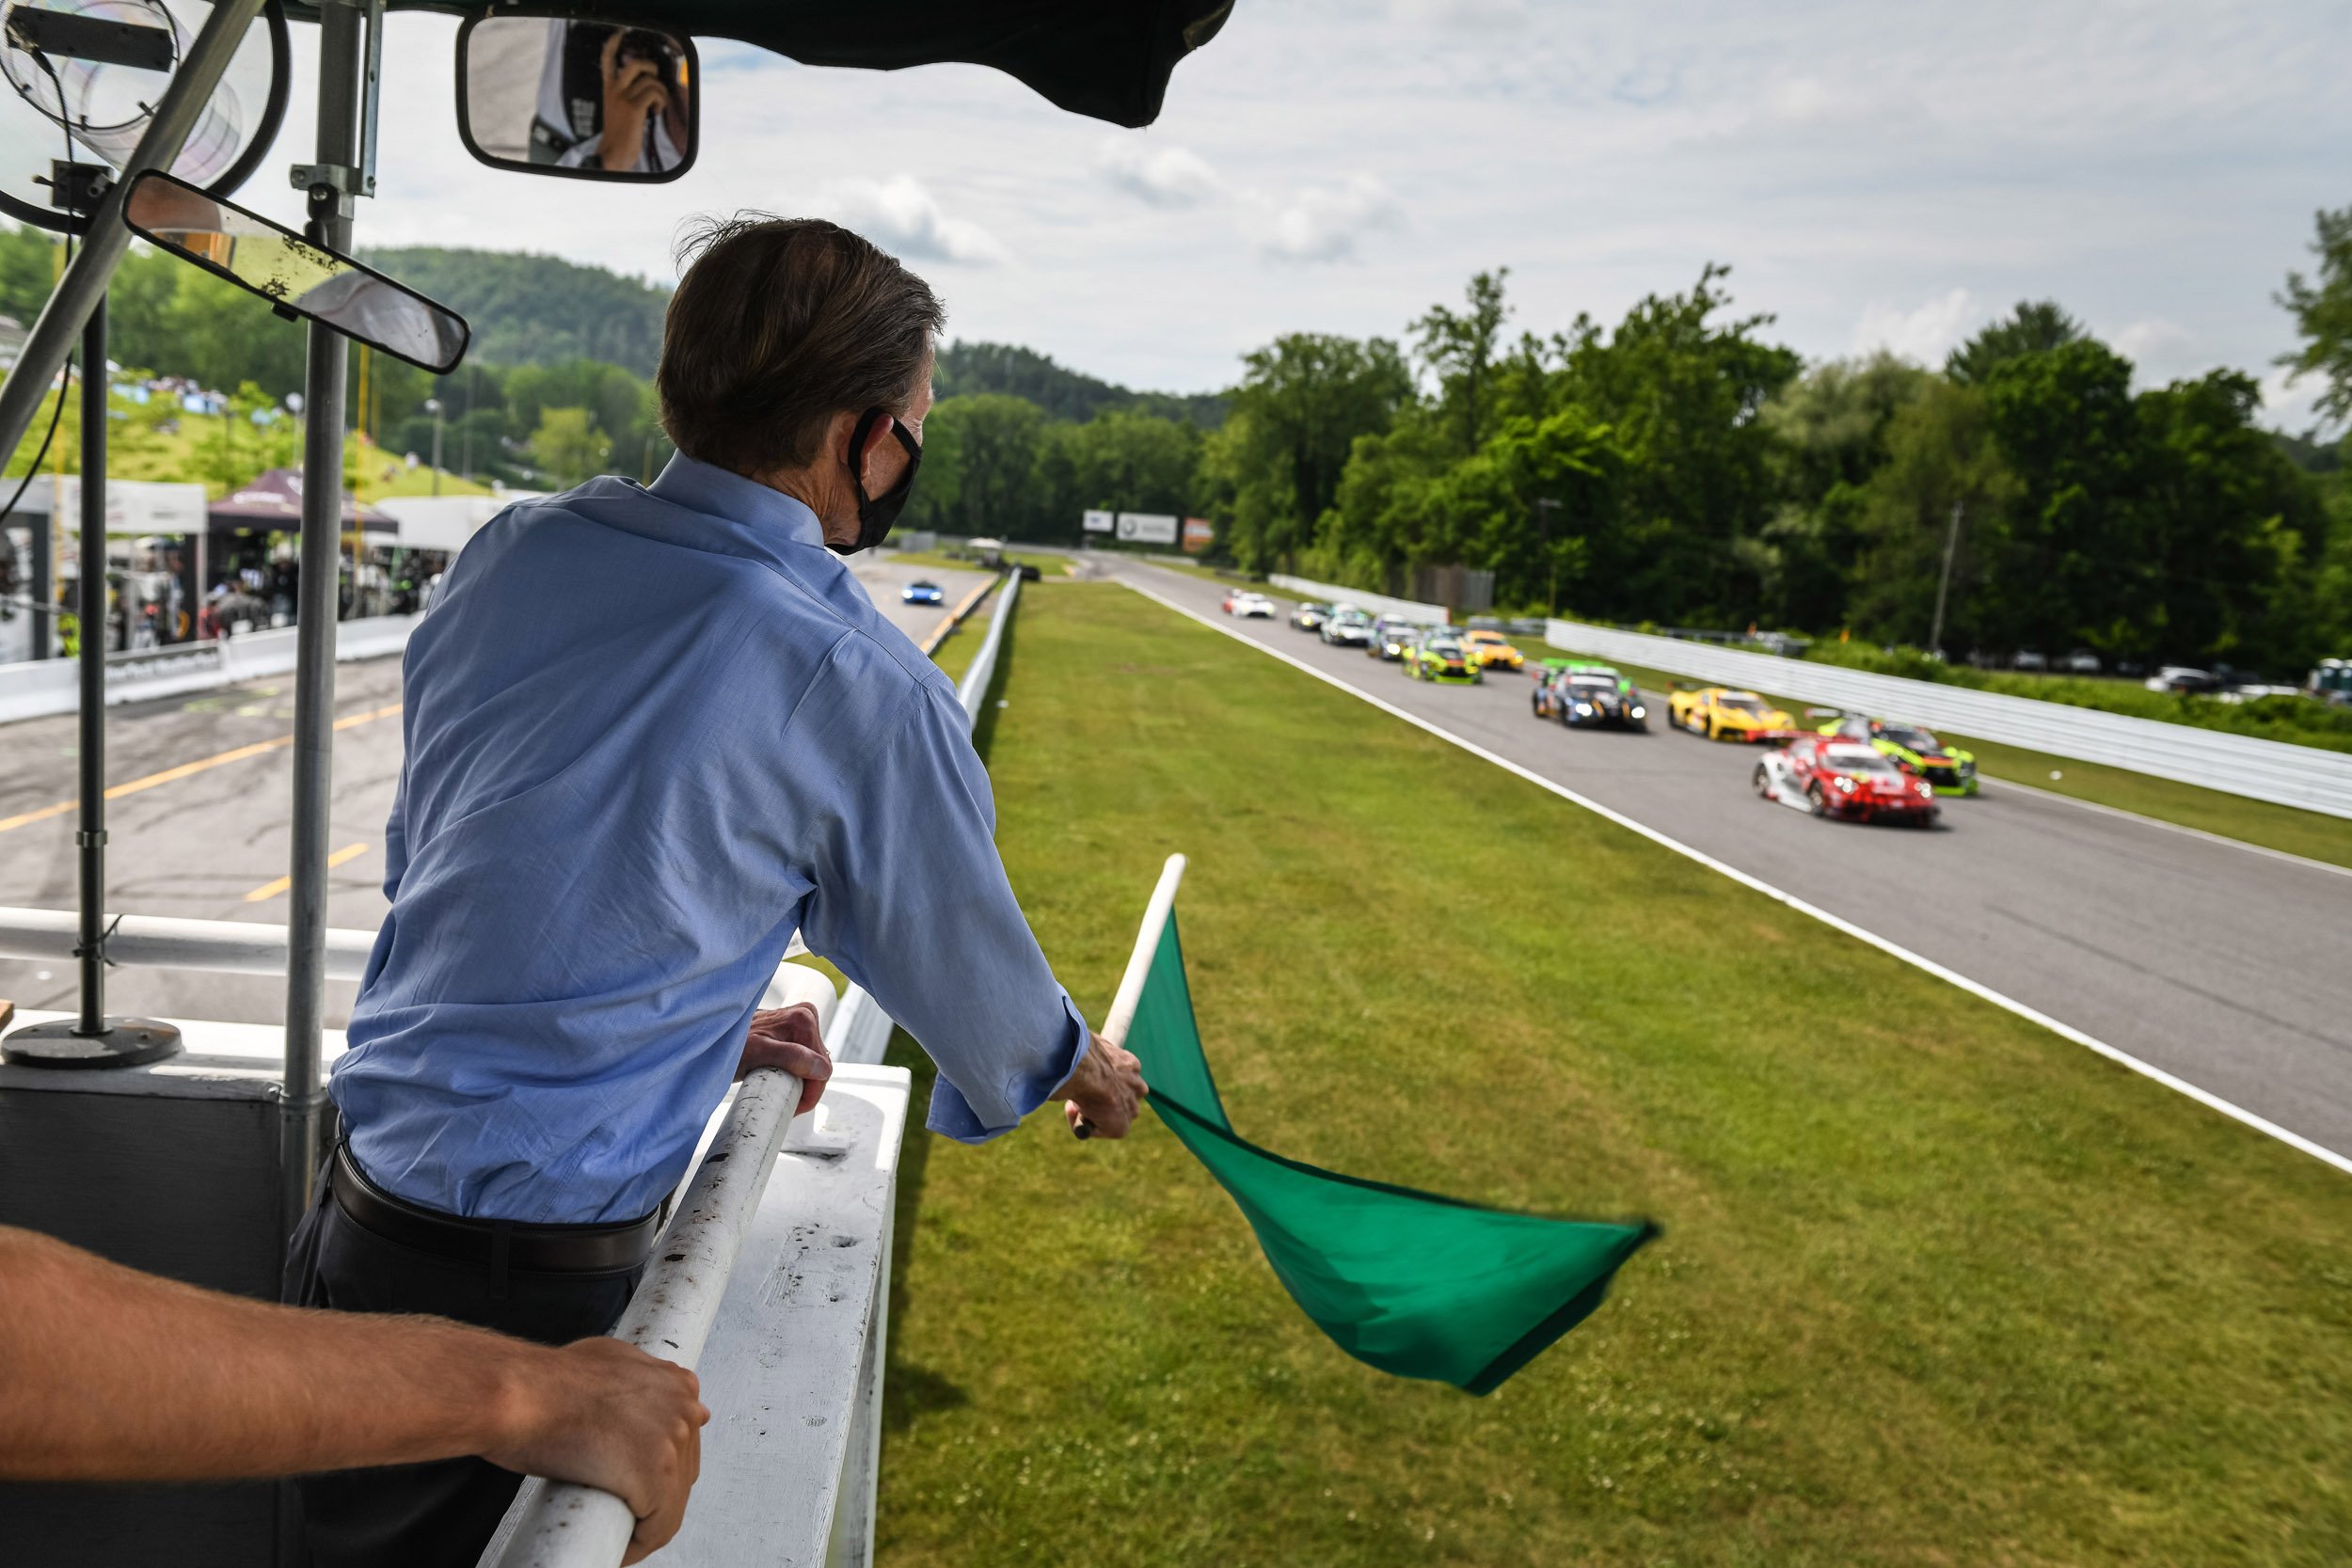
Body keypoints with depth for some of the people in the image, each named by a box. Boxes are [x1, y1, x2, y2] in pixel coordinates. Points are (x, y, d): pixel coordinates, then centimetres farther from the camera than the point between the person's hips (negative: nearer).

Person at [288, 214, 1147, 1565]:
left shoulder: (511, 554, 0)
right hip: (542, 1281, -6)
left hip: (355, 1212, 7)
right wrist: (1079, 1068, 21)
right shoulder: (861, 689, -18)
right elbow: (964, 961, -1)